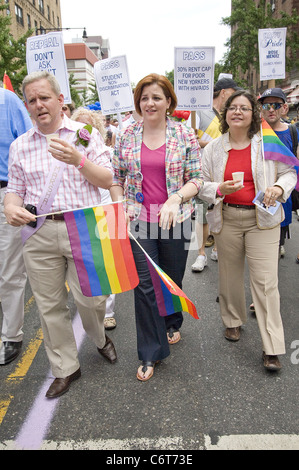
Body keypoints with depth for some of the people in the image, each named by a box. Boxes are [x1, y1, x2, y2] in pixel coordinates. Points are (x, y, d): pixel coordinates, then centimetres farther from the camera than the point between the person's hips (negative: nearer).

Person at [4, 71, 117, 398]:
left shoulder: (85, 133, 4)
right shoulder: (19, 145, 12)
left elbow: (107, 180, 0)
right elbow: (15, 188, 16)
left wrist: (78, 160, -17)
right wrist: (11, 207, -7)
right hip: (38, 234, 3)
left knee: (90, 297, 1)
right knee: (49, 304, 9)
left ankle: (100, 338, 37)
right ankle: (65, 368, 29)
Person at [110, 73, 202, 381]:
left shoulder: (185, 135, -1)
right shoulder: (126, 135, 4)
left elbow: (196, 178, -2)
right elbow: (115, 177, 9)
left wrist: (175, 199, -18)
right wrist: (120, 207, -4)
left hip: (175, 221, 0)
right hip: (138, 221, 1)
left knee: (173, 279, 14)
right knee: (144, 284, 1)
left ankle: (172, 324, 47)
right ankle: (150, 354, 16)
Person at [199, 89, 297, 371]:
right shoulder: (213, 148, 5)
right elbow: (201, 185, 6)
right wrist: (220, 189, -15)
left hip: (262, 219, -2)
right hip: (227, 218, 2)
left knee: (265, 281, -5)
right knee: (229, 274, 12)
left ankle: (272, 348, 5)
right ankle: (233, 321, 38)